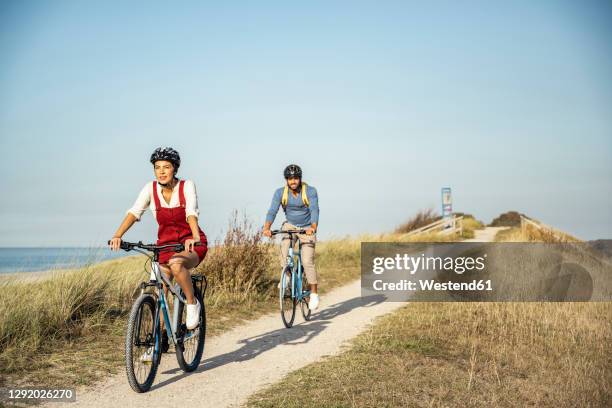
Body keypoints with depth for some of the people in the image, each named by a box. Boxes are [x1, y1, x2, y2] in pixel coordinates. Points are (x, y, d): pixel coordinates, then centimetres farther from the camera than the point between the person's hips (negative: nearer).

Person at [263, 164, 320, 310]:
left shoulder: (310, 191, -18)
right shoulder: (280, 193, -13)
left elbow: (314, 210, -30)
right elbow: (272, 211, -22)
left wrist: (313, 227, -48)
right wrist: (266, 228, -39)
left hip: (307, 228, -2)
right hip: (290, 226, 2)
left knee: (307, 261, -12)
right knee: (284, 243, -29)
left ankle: (314, 294, -1)